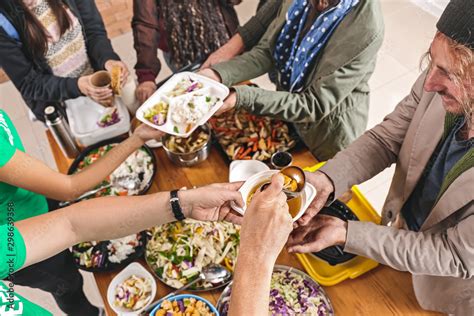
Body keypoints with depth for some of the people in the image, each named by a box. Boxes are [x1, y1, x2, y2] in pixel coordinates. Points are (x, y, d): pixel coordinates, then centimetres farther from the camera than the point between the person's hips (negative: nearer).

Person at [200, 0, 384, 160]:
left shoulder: (366, 29, -34)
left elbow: (315, 105, -31)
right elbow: (267, 51, -8)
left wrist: (242, 98, -38)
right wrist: (218, 74, -24)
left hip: (327, 131, -5)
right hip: (287, 109, 5)